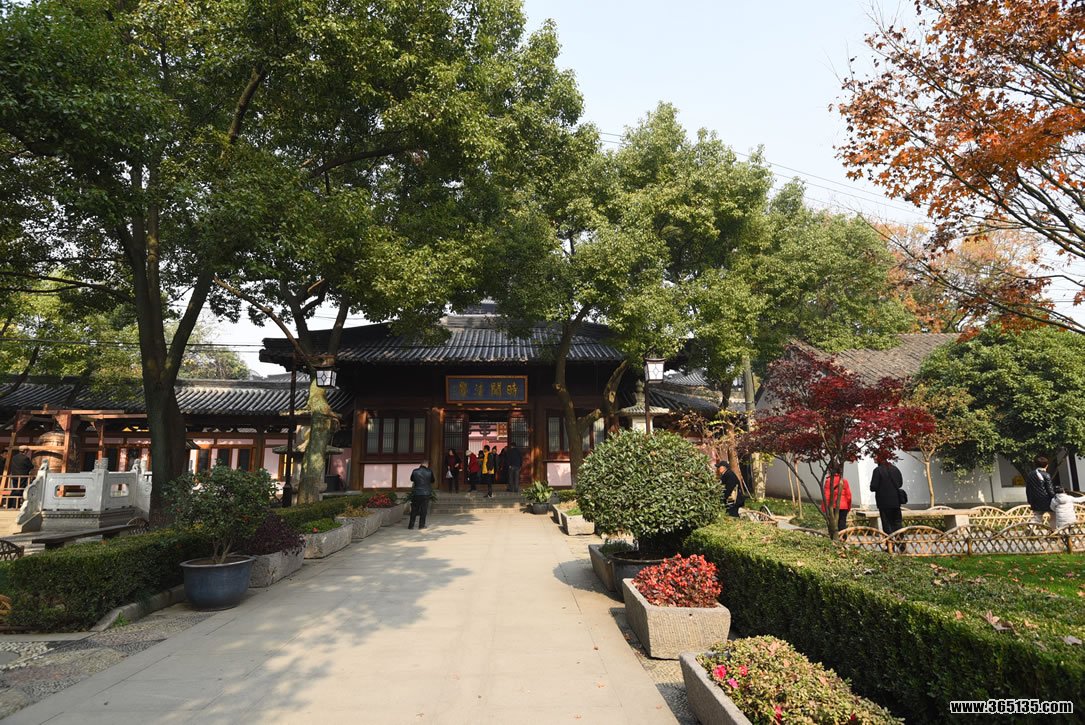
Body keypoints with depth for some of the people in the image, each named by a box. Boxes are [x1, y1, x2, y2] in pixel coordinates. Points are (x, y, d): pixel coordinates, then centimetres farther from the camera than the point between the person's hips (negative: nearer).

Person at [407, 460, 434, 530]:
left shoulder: (415, 471, -4)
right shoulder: (429, 472, -6)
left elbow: (412, 480, 13)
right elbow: (432, 481, 8)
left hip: (416, 493, 1)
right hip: (426, 493, -1)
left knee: (414, 510, 10)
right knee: (423, 510, 7)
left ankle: (411, 525, 11)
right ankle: (421, 525, 9)